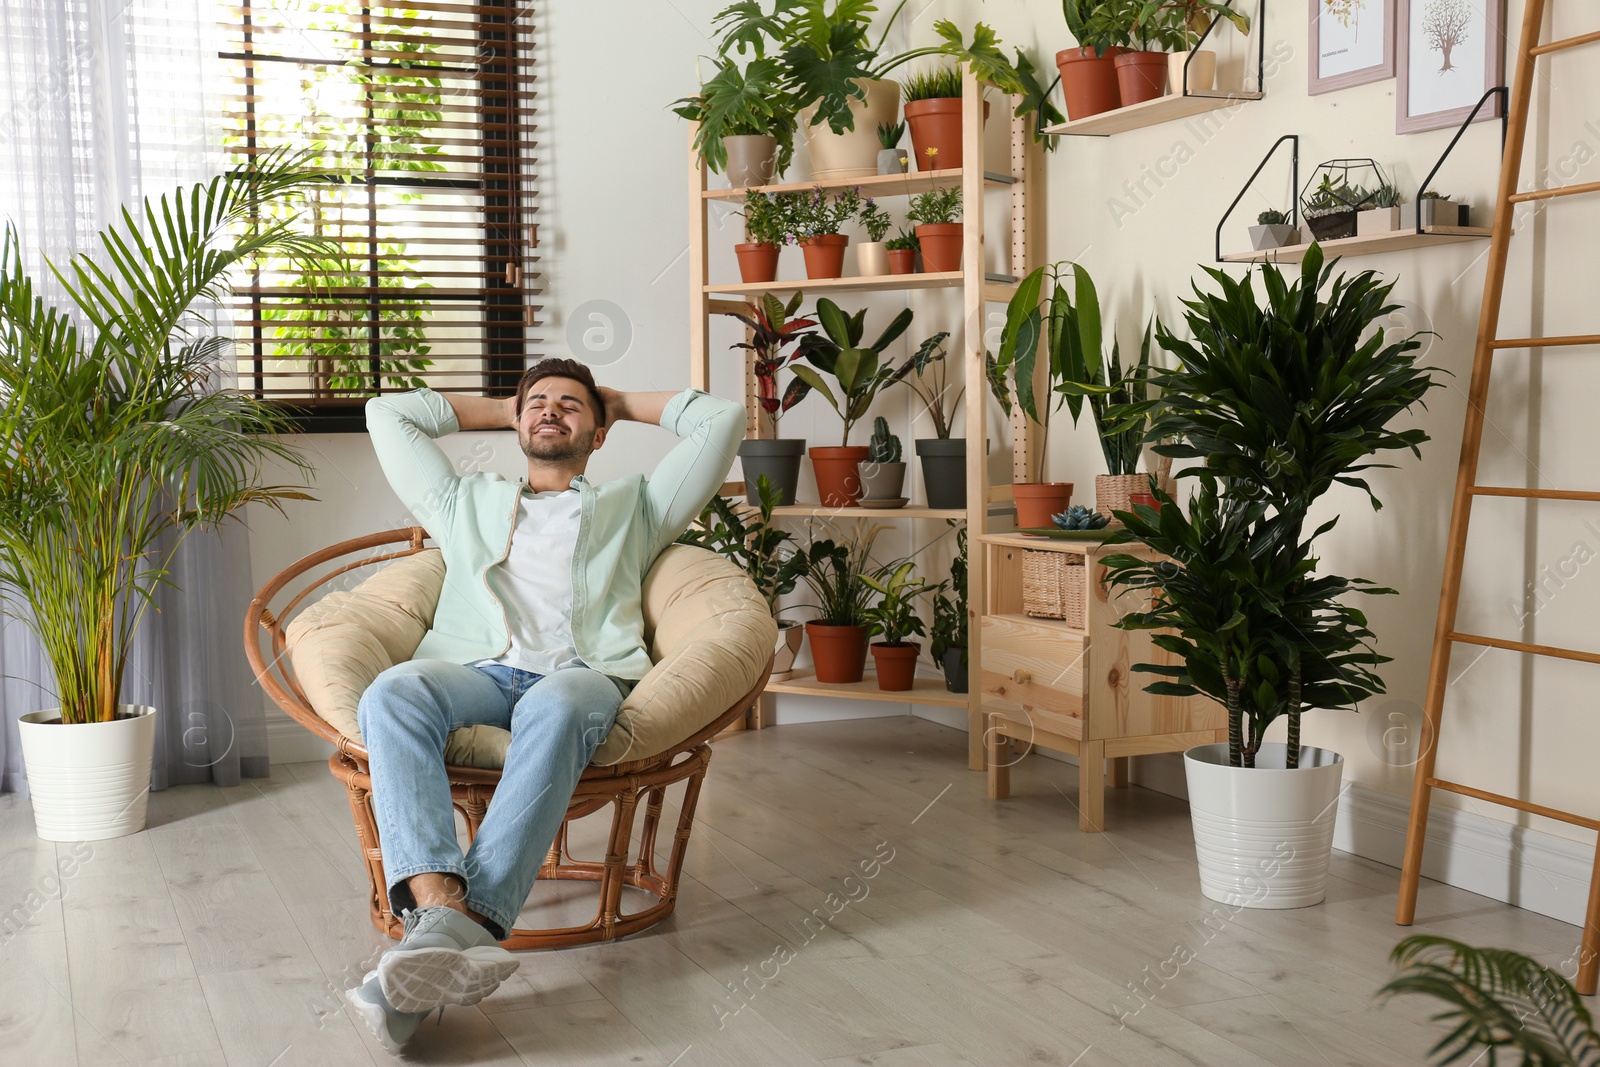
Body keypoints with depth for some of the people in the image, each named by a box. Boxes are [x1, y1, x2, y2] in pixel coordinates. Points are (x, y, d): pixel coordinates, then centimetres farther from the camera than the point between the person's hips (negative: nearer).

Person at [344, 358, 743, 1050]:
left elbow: (722, 419, 29)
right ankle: (439, 903, -51)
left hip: (583, 674, -2)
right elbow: (386, 415, 41)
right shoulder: (465, 502, 38)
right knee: (392, 694, -35)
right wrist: (500, 411, 47)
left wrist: (624, 403, 41)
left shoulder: (634, 506, 33)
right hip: (472, 670, 2)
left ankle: (466, 923, -53)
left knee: (555, 708, -41)